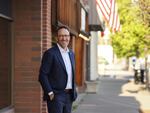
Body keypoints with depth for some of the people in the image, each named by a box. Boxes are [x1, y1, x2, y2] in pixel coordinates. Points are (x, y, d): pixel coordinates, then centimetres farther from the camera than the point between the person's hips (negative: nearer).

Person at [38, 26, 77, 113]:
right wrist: (50, 93, -17)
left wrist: (74, 92, 13)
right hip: (56, 96, -7)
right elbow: (42, 75, -13)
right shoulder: (50, 53, -10)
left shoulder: (71, 54, 14)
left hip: (69, 96, 7)